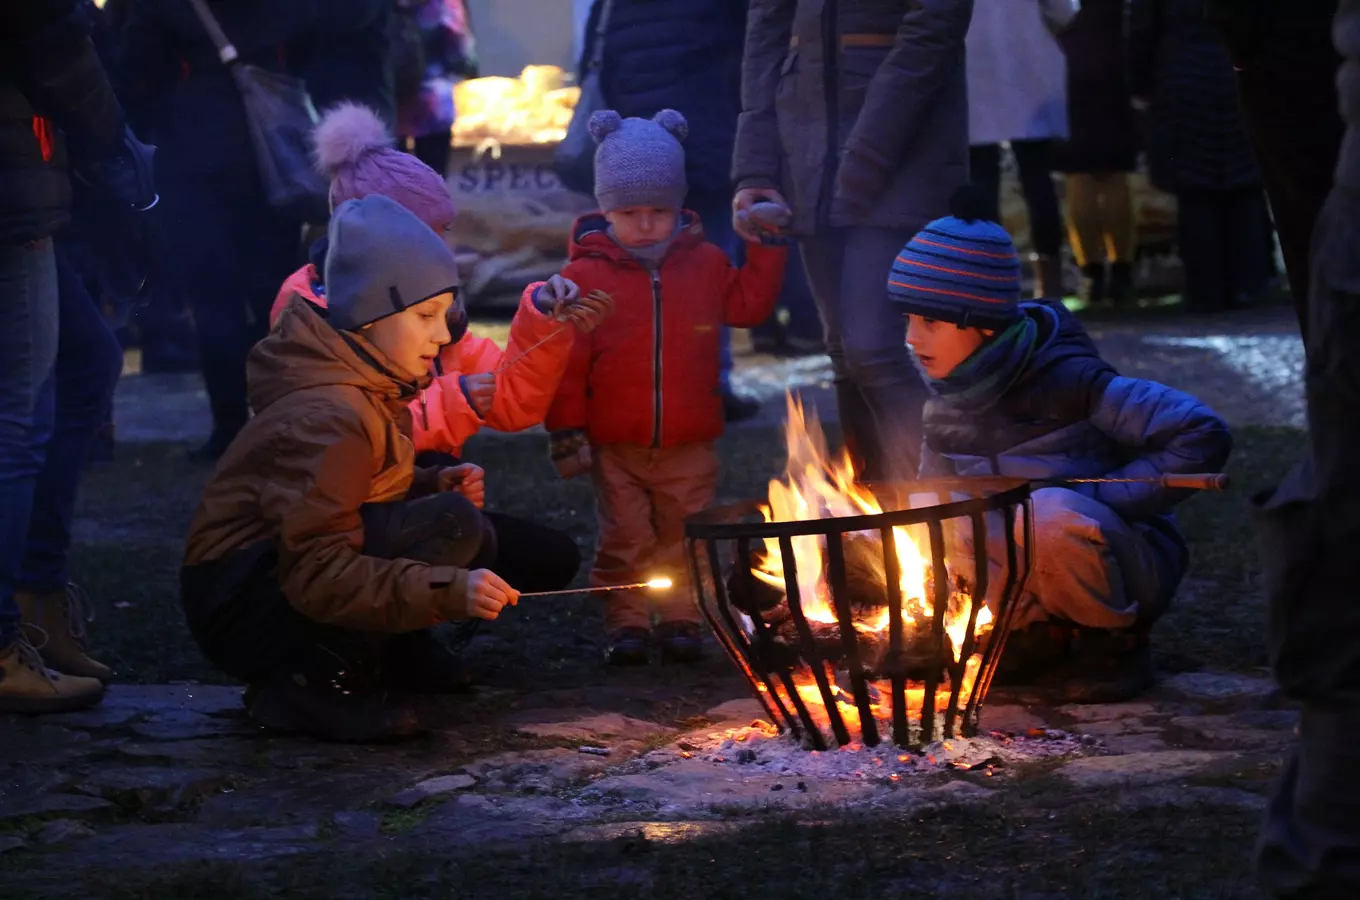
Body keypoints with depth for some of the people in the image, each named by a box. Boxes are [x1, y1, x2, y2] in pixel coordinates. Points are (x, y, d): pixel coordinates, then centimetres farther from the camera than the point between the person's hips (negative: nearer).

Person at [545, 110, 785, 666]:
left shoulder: (704, 264, 3)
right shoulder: (585, 276, -7)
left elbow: (748, 303, 17)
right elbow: (568, 360, -6)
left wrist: (766, 247, 7)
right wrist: (567, 431, -8)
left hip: (688, 444, 2)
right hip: (614, 446, -2)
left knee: (683, 538, 9)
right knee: (625, 540, 4)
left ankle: (680, 620, 19)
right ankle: (626, 624, 14)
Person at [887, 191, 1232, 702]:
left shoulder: (1063, 382, -21)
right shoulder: (949, 399, 0)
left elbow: (1202, 435, -26)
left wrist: (1099, 502, -25)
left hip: (1120, 559, -7)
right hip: (1023, 570, 7)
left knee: (1051, 516, -39)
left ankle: (1114, 643, -12)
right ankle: (1040, 637, 0)